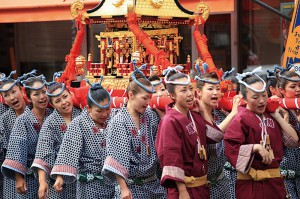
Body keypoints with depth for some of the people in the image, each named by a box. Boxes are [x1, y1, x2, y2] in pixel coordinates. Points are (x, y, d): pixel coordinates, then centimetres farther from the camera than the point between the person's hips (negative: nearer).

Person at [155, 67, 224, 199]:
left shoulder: (196, 117, 8)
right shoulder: (170, 121, -15)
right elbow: (172, 157, -19)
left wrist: (204, 111, 7)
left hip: (202, 187, 8)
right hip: (184, 187, -8)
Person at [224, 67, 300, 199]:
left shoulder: (270, 117, 11)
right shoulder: (241, 119, -10)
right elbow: (230, 149, -19)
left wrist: (276, 115, 3)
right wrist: (256, 147, -22)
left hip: (275, 181, 7)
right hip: (251, 184, -6)